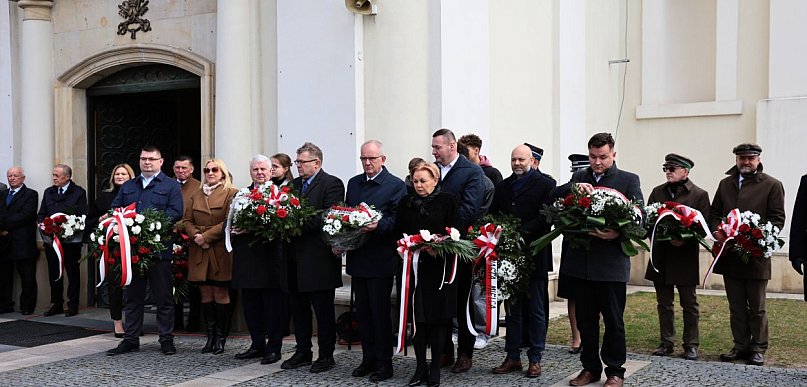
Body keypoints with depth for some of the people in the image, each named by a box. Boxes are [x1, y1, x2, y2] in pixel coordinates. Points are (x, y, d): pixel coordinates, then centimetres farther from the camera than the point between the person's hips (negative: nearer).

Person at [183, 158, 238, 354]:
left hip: (221, 252, -5)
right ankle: (210, 337, 12)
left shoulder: (231, 194, 0)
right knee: (206, 296, 6)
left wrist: (206, 236, -14)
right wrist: (196, 236, -8)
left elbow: (230, 222, -10)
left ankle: (220, 339, 4)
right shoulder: (196, 196, 19)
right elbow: (187, 220, 12)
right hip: (199, 253, 5)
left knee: (221, 295, -3)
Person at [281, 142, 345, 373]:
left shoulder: (332, 184, -8)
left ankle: (326, 356, 12)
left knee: (323, 309, 3)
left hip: (319, 258, -7)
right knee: (298, 308, 14)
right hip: (296, 258, 7)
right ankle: (302, 352, 25)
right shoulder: (294, 184, 15)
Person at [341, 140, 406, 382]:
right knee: (362, 312, 11)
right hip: (357, 257, 6)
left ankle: (384, 362, 9)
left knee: (380, 312, -1)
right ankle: (368, 358, 22)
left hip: (381, 260, -6)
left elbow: (396, 219, -11)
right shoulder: (353, 183, 14)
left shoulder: (396, 186, -4)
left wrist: (378, 225, -28)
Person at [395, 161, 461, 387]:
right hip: (413, 266, 3)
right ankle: (420, 368, 12)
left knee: (438, 317, 1)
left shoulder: (448, 201, 2)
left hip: (439, 268, -3)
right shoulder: (405, 203, 13)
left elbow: (455, 232, -4)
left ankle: (435, 368, 11)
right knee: (417, 318, 4)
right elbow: (398, 232, 13)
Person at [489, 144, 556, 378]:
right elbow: (493, 215, 13)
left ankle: (535, 359, 11)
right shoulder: (503, 186, 15)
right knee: (512, 306, 10)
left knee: (536, 308, 3)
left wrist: (521, 232, -21)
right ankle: (513, 357, 17)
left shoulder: (545, 184, -1)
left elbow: (546, 216, -12)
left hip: (534, 255, -5)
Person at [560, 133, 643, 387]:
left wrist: (618, 234, -22)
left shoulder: (629, 180, 1)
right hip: (580, 262, 3)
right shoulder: (579, 178, 11)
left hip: (611, 263, -3)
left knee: (614, 320, 6)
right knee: (585, 320, 12)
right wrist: (573, 187, -20)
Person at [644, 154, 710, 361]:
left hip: (686, 256, -4)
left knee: (689, 304, 5)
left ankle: (691, 345, 14)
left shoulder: (699, 195, -2)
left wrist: (684, 241, -20)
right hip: (661, 256, 4)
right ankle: (666, 342, 20)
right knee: (664, 303, 10)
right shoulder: (657, 192, 10)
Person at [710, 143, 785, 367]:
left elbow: (777, 219, -4)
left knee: (757, 308, 5)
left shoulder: (772, 185, 0)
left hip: (756, 254, -4)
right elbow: (714, 212, 14)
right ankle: (740, 346, 19)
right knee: (736, 306, 11)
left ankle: (758, 349, 15)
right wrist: (717, 231, -6)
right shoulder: (725, 184, 14)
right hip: (729, 255, 4)